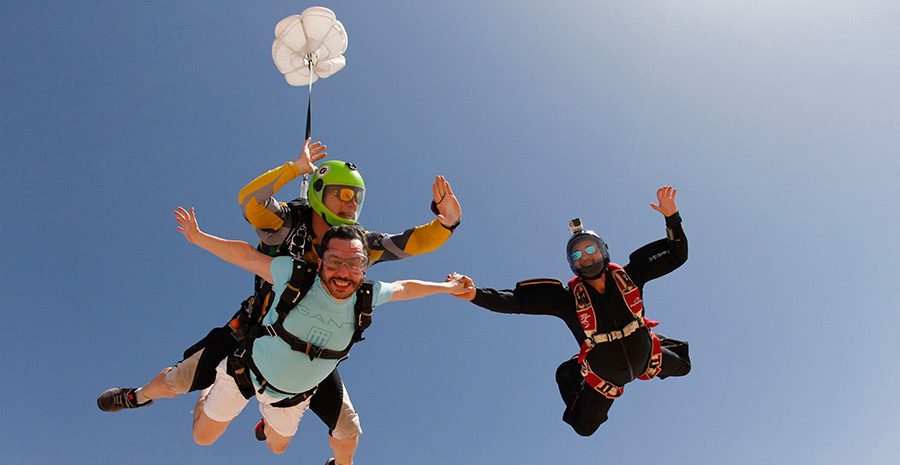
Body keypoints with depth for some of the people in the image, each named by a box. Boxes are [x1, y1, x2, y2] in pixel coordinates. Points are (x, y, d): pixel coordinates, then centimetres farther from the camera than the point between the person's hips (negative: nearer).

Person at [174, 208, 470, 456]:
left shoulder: (368, 297, -22)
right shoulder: (295, 275, -32)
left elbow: (404, 288, -5)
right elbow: (247, 255, -20)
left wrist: (446, 287, 6)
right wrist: (198, 237, -21)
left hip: (293, 395, 3)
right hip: (246, 372, -2)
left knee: (277, 447, 27)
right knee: (202, 437, 17)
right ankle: (210, 392, 48)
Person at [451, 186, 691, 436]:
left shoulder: (628, 276, -22)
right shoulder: (568, 298, -29)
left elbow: (676, 255, -16)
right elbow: (516, 300, -37)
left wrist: (672, 217, -31)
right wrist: (476, 294, -51)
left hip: (647, 358, 2)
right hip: (605, 376, -2)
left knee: (683, 366, 26)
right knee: (583, 427, 16)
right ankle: (573, 375, 40)